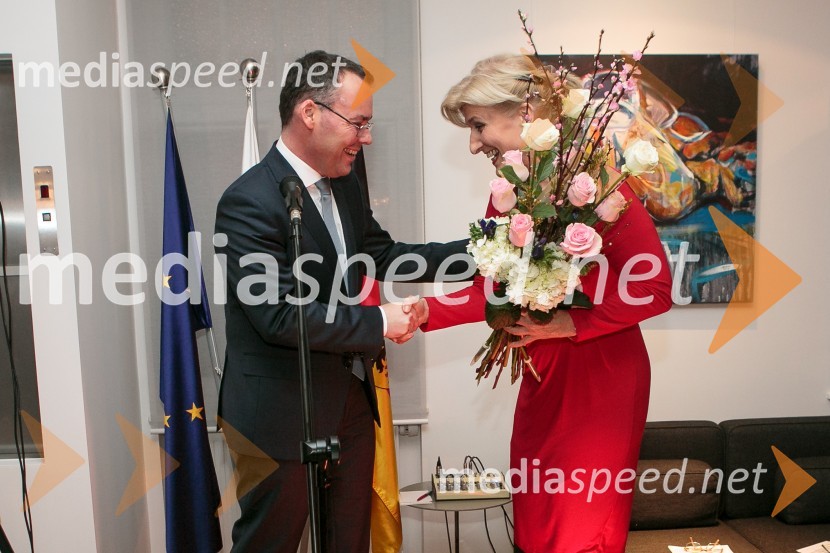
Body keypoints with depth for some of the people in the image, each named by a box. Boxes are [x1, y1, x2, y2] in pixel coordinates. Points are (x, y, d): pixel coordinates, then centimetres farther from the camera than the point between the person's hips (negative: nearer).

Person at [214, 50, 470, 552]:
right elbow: (279, 314, -26)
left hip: (352, 400, 8)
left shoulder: (346, 186, 5)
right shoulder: (249, 201, -21)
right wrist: (379, 322, -18)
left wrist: (475, 249, 1)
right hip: (280, 416, -7)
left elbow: (384, 256, 10)